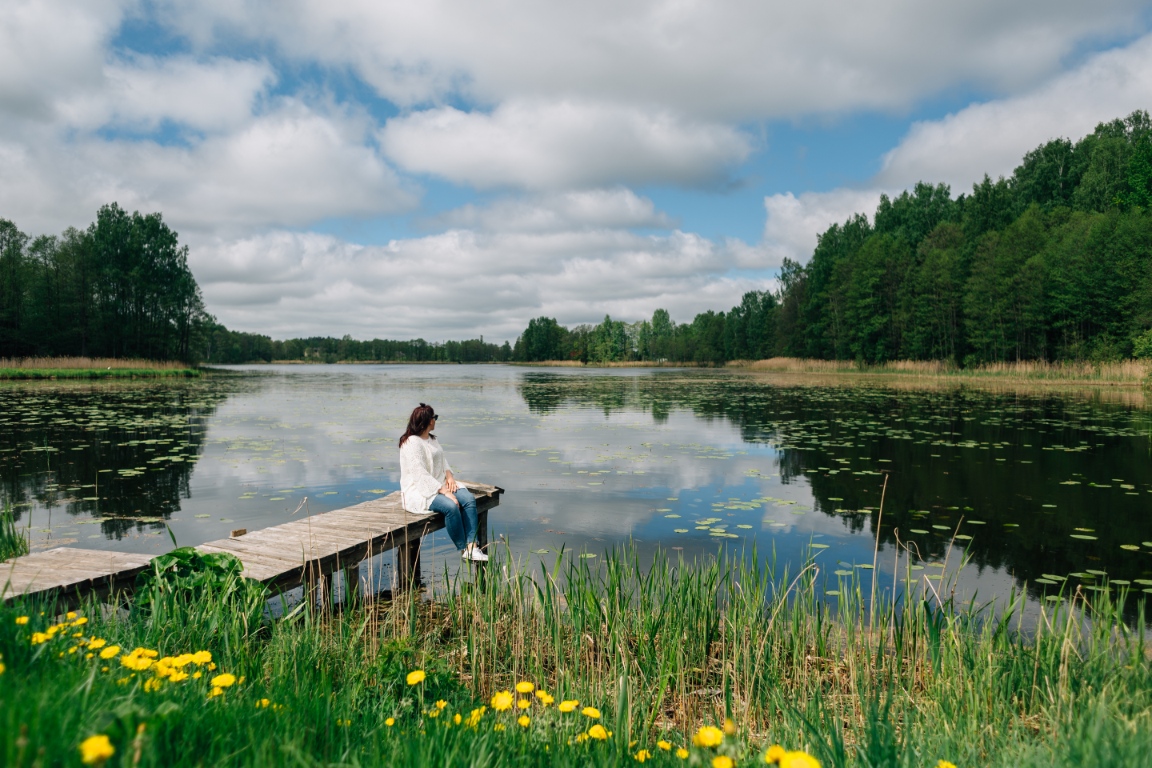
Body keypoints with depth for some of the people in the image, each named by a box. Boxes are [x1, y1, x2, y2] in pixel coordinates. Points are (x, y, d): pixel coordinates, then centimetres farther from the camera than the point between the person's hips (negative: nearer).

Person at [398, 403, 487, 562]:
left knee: (469, 499, -17)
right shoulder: (412, 443, -15)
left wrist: (449, 475, -4)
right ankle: (463, 549, -15)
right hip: (418, 491, -9)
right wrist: (444, 492, -25)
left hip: (440, 484, 9)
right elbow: (421, 475, -22)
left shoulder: (432, 439, 15)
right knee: (451, 506, -32)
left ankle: (472, 546, -21)